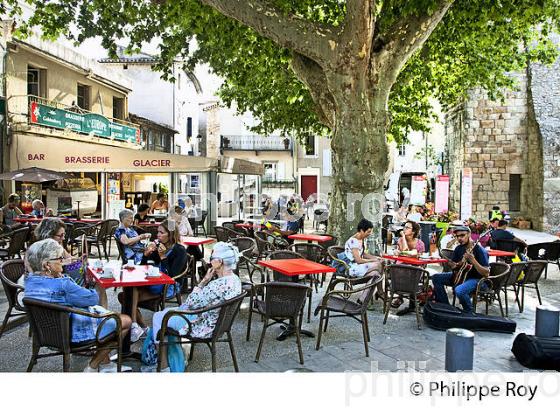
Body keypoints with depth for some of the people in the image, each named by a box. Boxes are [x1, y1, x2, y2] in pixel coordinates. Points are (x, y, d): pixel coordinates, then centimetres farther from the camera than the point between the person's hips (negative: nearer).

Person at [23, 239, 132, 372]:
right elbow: (93, 298, -20)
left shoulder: (29, 279, -5)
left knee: (99, 311, 31)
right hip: (73, 332, -10)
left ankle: (105, 364, 32)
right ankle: (92, 367, 16)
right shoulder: (62, 285, -31)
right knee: (126, 321, 4)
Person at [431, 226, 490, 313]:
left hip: (476, 279, -8)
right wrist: (456, 265, -11)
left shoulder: (479, 250, -20)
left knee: (459, 290, -37)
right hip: (461, 275, 8)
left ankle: (469, 313, -10)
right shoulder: (459, 248, 2)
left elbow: (486, 273, -24)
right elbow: (453, 265, 14)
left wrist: (473, 260, -36)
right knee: (436, 278, 0)